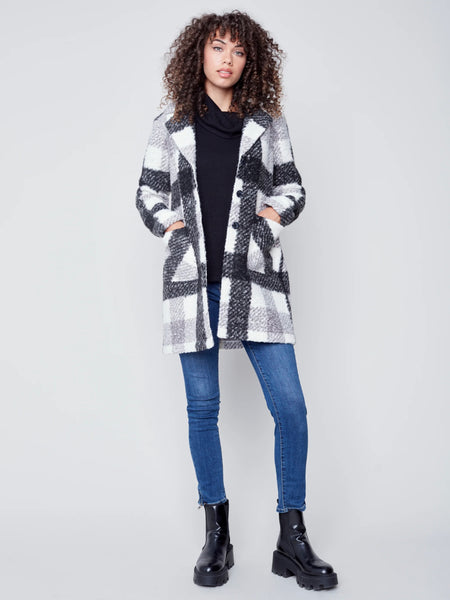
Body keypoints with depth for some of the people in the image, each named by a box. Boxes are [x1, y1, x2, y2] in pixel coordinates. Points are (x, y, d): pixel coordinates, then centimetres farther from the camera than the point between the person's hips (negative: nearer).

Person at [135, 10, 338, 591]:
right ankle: (216, 536, 17)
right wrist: (174, 226, -3)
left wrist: (271, 212, -4)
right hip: (192, 278, 0)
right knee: (202, 407, 4)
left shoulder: (268, 122, 12)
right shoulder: (170, 125, 11)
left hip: (254, 275, 0)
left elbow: (292, 188, 14)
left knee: (289, 404, -8)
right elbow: (148, 194, 13)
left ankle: (292, 540, 6)